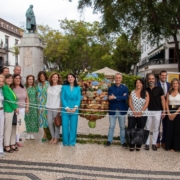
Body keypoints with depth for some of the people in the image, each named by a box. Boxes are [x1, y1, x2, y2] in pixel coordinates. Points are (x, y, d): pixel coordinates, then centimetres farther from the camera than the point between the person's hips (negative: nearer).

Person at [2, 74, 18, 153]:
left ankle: (12, 144, 21)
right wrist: (15, 107, -6)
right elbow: (9, 99, -12)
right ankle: (6, 146, 5)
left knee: (13, 128, 11)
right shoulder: (4, 88, -8)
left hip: (13, 109, 8)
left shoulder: (10, 88, 18)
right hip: (8, 110, -8)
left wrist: (15, 107, 4)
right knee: (8, 128, -3)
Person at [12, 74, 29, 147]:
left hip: (22, 109, 6)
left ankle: (17, 140, 19)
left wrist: (27, 107, 10)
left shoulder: (23, 88, 9)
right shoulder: (12, 88, -10)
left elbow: (27, 98, 16)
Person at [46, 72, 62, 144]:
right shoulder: (49, 87, 10)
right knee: (50, 122, 5)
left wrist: (60, 107, -9)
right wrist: (47, 106, 4)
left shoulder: (60, 87, -4)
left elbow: (62, 98, -5)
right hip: (49, 107, 4)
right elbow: (48, 97, 12)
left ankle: (56, 138, 13)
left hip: (56, 107, -4)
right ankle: (53, 137, 20)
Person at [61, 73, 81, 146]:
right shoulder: (64, 87, 5)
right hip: (65, 109, -1)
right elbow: (62, 98, 0)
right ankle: (65, 142, 14)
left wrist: (75, 107, -13)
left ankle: (72, 142, 15)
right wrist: (66, 107, -11)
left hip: (74, 110, 1)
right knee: (65, 126, 2)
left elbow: (79, 99, 2)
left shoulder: (78, 88, 8)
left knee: (73, 126, 4)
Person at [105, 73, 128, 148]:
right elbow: (110, 99, -10)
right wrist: (120, 98, -16)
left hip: (122, 110, 0)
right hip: (113, 110, 0)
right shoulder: (111, 88, 4)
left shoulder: (125, 88, 3)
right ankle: (109, 140, 20)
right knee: (111, 126, 8)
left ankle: (123, 141, 19)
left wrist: (115, 97, -19)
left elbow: (126, 97, -15)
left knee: (122, 127, 9)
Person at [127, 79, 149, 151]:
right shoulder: (132, 92, 5)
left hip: (142, 115, -1)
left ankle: (138, 145, 16)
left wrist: (141, 112, -15)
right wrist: (134, 111, -12)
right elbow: (130, 103, 0)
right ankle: (131, 145, 7)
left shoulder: (146, 93, 2)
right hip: (132, 114, 1)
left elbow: (146, 104, -4)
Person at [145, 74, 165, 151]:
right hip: (148, 111, 1)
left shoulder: (159, 89, -1)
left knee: (156, 128, 7)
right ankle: (147, 143, 15)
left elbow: (162, 100, 1)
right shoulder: (146, 90, 4)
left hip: (157, 111, -1)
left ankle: (154, 143, 17)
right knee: (147, 128, 6)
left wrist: (164, 111, -3)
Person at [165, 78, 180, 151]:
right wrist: (169, 113, -6)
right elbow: (167, 103, 6)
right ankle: (169, 146, 14)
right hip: (170, 113, 3)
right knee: (169, 129, 4)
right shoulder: (169, 93, 9)